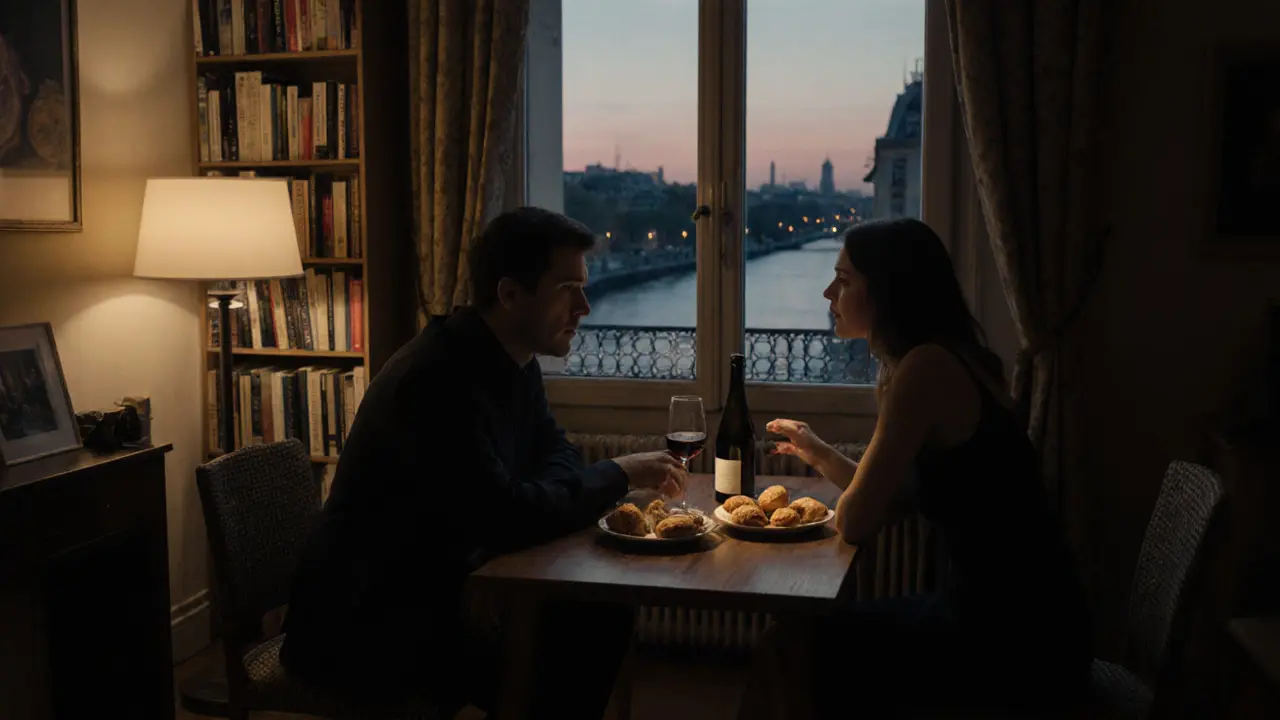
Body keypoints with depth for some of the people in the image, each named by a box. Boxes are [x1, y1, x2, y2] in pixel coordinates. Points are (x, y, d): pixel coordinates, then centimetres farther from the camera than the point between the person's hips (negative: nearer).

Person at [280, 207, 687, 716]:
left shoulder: (514, 361, 3)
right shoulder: (437, 379, -27)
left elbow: (554, 454, 15)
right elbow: (506, 517, -29)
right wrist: (619, 475, -16)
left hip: (447, 587, 9)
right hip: (366, 624, -9)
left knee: (603, 617, -2)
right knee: (545, 678, -24)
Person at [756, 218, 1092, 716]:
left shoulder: (929, 366, -19)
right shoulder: (951, 358, 9)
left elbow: (855, 523, -16)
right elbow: (896, 501, 15)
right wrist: (818, 454, 15)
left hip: (1018, 641, -9)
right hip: (1018, 618, 9)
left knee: (801, 645, 2)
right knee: (822, 632, 16)